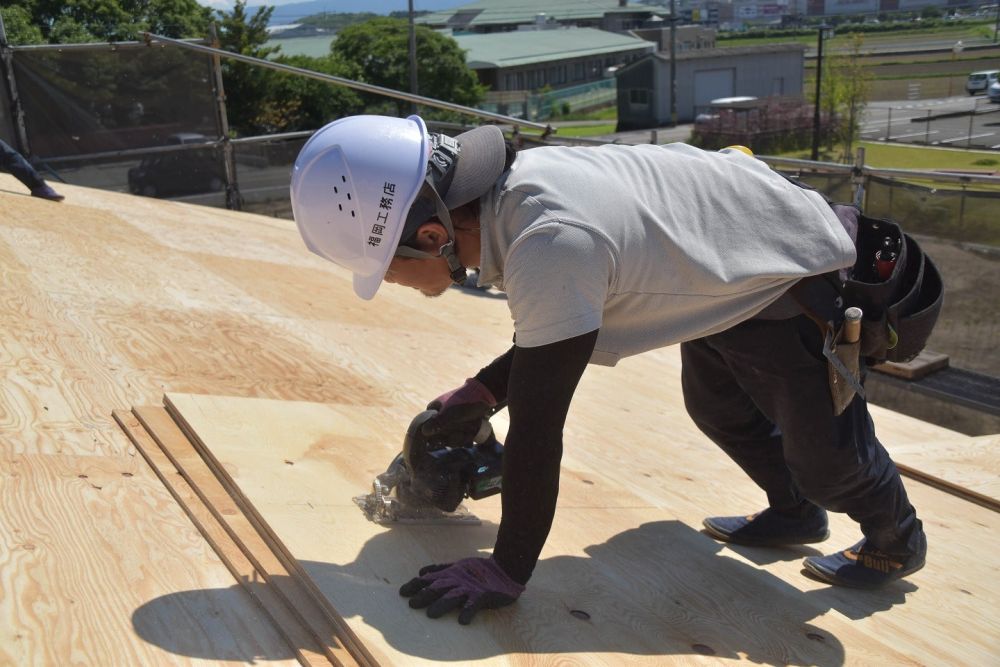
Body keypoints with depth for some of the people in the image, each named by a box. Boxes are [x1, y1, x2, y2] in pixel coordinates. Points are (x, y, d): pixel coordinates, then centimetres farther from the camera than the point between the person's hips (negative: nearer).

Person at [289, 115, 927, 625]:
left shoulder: (547, 247, -42)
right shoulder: (511, 188, -13)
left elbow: (535, 431, -35)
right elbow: (550, 330, 5)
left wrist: (505, 572, -23)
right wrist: (481, 391, 0)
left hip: (802, 275, -8)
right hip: (736, 259, 8)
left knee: (823, 454, 9)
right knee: (716, 406, 25)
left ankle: (897, 540, 39)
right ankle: (795, 514, 48)